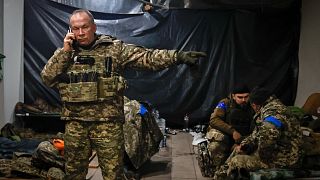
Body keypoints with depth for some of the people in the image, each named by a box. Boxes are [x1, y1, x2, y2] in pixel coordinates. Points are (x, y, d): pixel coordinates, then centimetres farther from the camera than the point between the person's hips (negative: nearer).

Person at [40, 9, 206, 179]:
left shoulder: (114, 48, -1)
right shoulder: (65, 52, 9)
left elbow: (146, 57, -9)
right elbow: (47, 78, 2)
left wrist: (178, 56, -22)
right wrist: (65, 51, -7)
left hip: (107, 121, -3)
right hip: (75, 123, 3)